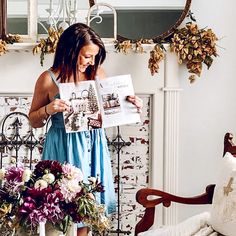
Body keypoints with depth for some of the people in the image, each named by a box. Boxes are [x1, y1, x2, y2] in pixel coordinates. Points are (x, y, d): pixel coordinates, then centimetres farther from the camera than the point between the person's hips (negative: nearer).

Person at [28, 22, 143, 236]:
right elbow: (34, 121, 0)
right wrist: (47, 110, -19)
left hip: (93, 146, 4)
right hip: (65, 148, -4)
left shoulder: (98, 74, 4)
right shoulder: (49, 79, -7)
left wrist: (130, 103, -3)